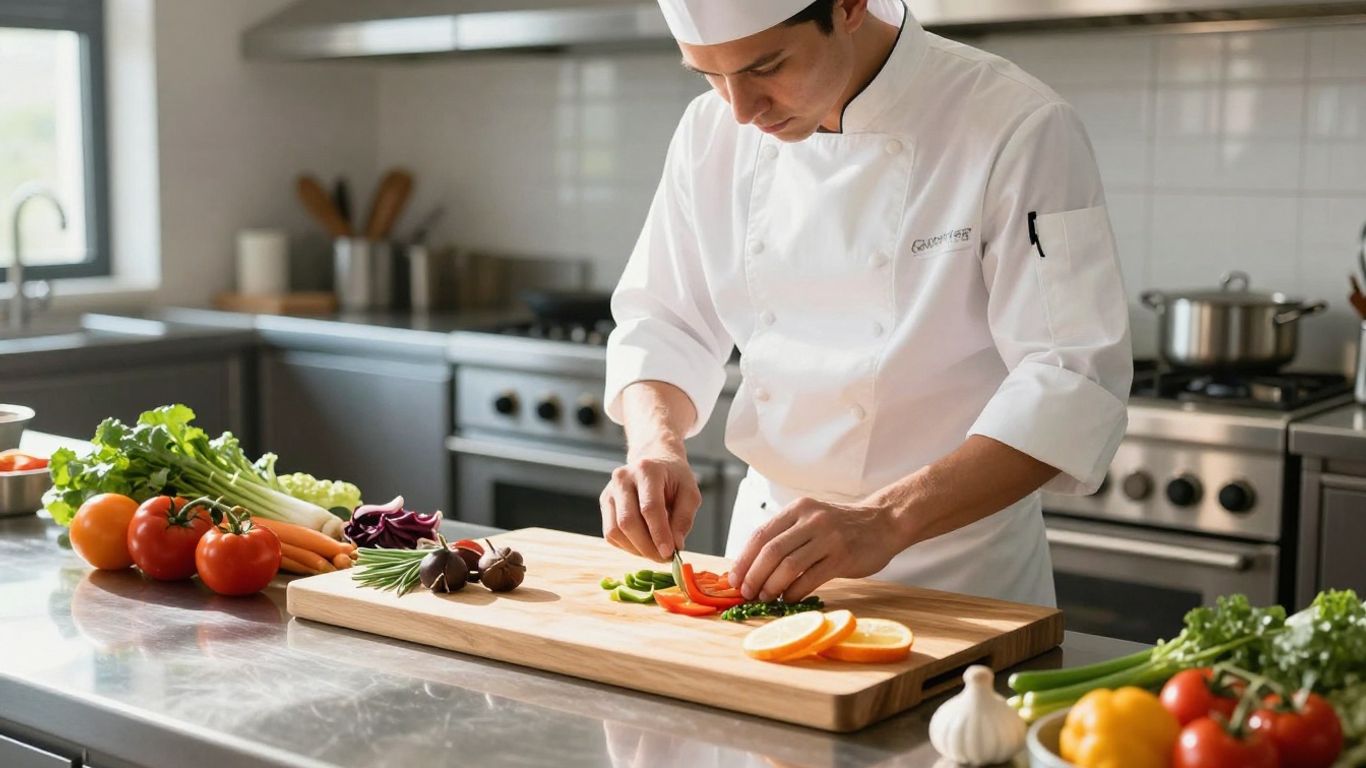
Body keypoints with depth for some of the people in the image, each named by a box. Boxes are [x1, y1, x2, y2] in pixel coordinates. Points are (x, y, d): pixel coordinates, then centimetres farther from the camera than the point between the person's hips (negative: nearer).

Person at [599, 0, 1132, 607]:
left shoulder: (1018, 129, -21)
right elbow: (661, 320, 4)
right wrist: (655, 444, -17)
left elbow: (1072, 381, -24)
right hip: (769, 534, 5)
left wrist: (885, 521, -33)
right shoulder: (713, 132, -4)